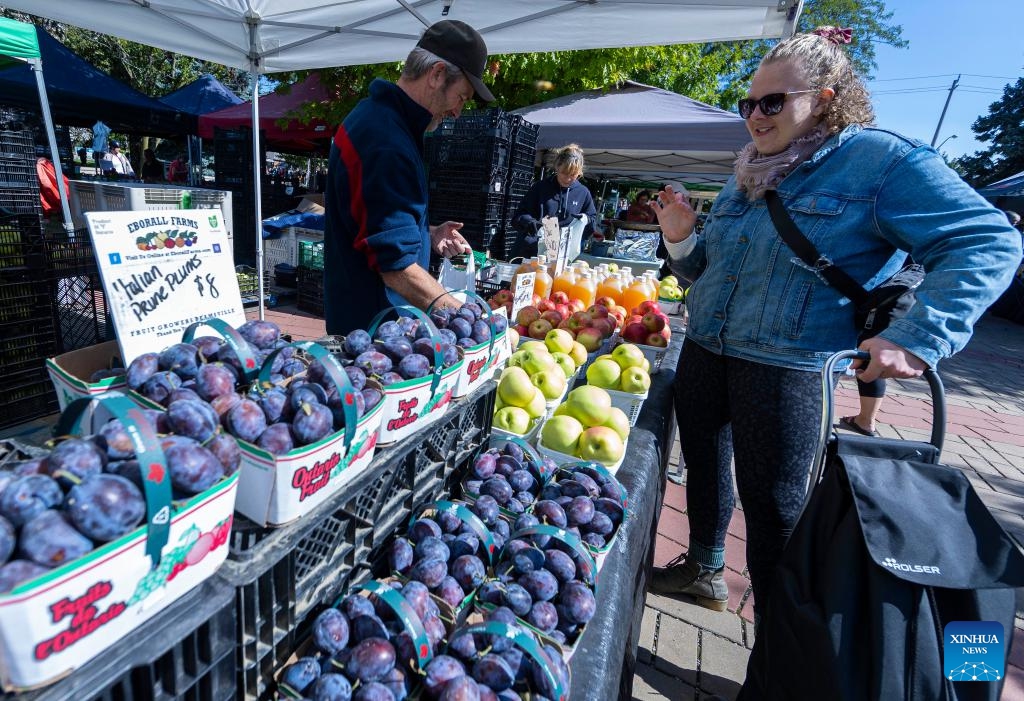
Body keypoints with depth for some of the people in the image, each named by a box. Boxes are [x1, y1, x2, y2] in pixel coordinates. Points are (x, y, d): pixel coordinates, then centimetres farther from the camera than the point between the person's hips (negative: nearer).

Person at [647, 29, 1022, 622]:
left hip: (785, 369, -7)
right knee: (704, 463, 20)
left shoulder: (881, 160, -7)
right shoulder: (748, 175, 13)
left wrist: (918, 338, -23)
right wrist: (681, 239, -1)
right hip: (704, 352, 7)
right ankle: (705, 571, 46)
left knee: (773, 507, 3)